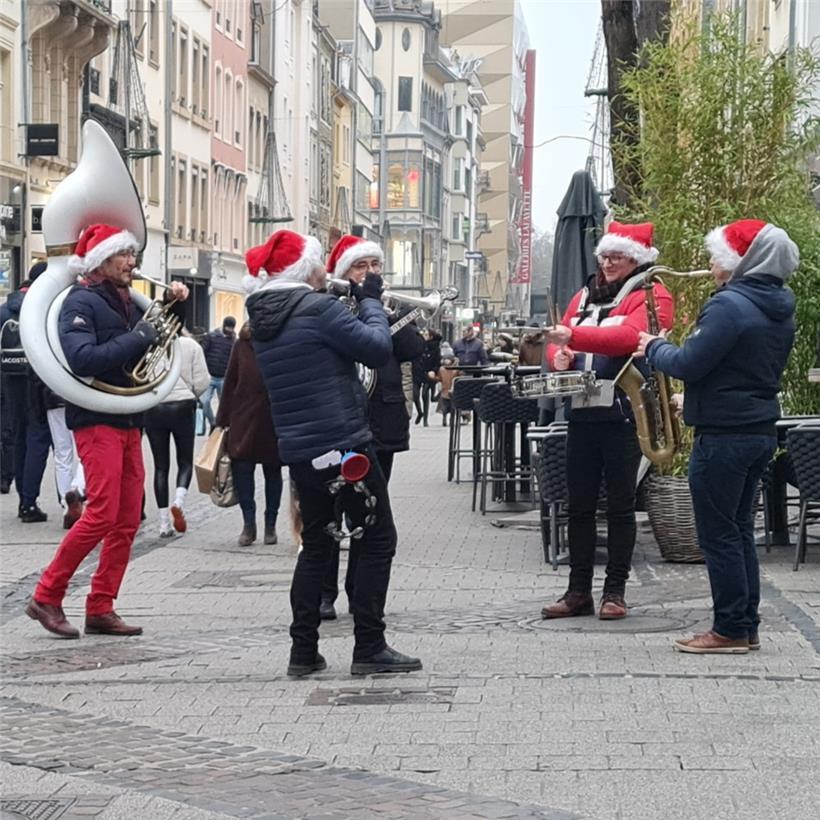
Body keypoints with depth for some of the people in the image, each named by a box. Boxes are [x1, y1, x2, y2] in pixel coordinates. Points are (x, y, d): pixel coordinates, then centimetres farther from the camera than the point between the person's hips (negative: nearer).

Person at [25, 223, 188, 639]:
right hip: (96, 420, -8)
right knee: (102, 514, -15)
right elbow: (82, 358, -25)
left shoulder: (127, 302, 15)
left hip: (129, 421, 8)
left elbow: (157, 333, 32)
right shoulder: (81, 302, -10)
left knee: (127, 522, 5)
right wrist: (136, 338, -22)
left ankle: (101, 609, 10)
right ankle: (46, 597, -3)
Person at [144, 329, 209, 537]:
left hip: (153, 408, 1)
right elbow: (201, 382, -5)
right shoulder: (191, 345, -5)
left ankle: (165, 523, 5)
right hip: (183, 407, -1)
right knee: (185, 460, 14)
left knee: (161, 464, 8)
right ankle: (178, 501, -14)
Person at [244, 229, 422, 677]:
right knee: (378, 539, 3)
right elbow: (377, 348, -14)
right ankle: (369, 648, 2)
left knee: (316, 544, 17)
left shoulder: (263, 320, 10)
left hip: (299, 450, 8)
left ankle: (303, 650, 13)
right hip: (345, 443, -8)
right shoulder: (317, 308, -14)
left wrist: (360, 302, 13)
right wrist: (370, 301, 1)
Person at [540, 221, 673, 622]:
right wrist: (558, 355, -7)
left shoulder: (649, 296, -4)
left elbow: (629, 336, -22)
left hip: (624, 415, -6)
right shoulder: (585, 296, 18)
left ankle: (615, 591, 8)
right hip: (582, 414, 6)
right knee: (579, 503, 8)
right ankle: (578, 591, 14)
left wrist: (572, 336, -29)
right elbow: (560, 343, 17)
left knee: (620, 504, 1)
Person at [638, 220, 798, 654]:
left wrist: (654, 347, 0)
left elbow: (687, 364, -20)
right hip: (761, 430, 9)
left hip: (723, 435, -9)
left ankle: (730, 630, 2)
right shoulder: (780, 311, 11)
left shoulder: (729, 306, -18)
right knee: (740, 530, 15)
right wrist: (696, 398, 24)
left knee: (718, 535, -1)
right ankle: (747, 626, 18)